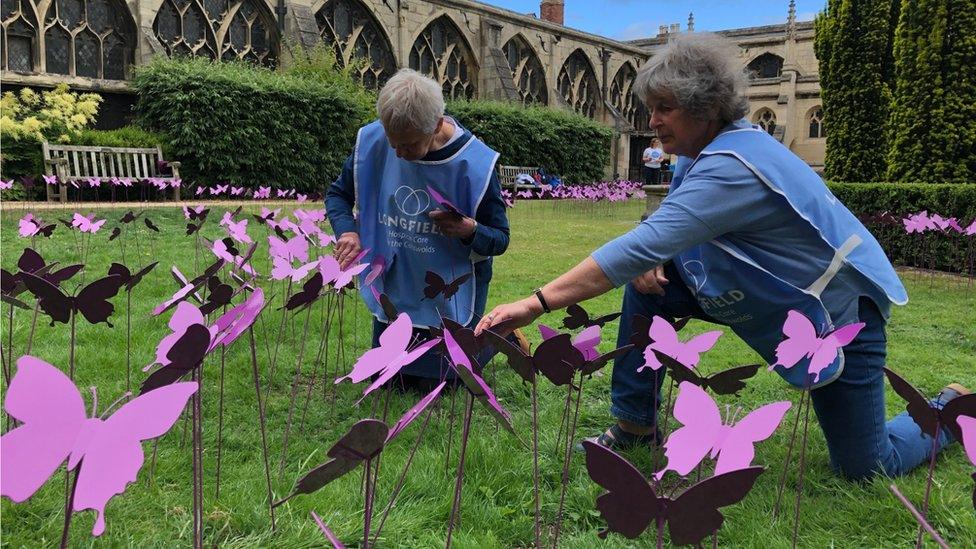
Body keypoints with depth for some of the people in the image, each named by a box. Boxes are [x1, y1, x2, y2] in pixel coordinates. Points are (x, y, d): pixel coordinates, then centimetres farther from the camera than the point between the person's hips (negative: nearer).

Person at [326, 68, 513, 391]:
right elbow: (338, 195, 1)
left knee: (436, 382, 11)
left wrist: (471, 231, -36)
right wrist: (347, 232, -20)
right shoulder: (372, 141, -16)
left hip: (451, 296, -4)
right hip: (394, 289, 4)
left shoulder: (475, 163, -24)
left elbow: (500, 240, -14)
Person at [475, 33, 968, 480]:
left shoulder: (731, 167, -34)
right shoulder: (703, 150, -5)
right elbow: (664, 233, 4)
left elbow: (642, 246, -42)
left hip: (839, 312, -8)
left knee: (865, 467, 4)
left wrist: (537, 303, -44)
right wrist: (648, 263, -20)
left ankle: (951, 409, 35)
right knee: (647, 282, -10)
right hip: (766, 294, 8)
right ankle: (634, 427, 3)